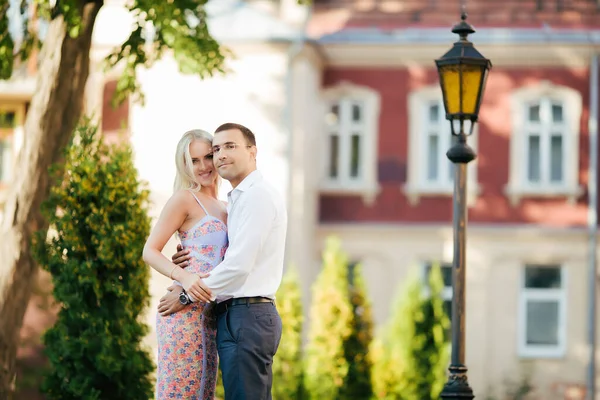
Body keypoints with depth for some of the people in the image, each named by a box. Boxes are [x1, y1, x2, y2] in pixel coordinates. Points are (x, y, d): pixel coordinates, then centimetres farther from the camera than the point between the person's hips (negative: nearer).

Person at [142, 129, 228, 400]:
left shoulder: (221, 208, 19)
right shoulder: (184, 198, -2)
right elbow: (150, 251, -8)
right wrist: (184, 278, -23)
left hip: (209, 314, 8)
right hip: (185, 309, -8)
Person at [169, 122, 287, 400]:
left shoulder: (258, 195, -9)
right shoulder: (237, 200, 21)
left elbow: (240, 264, -17)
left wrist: (188, 294, -7)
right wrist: (188, 268, 7)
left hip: (248, 316, -10)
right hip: (233, 317, 10)